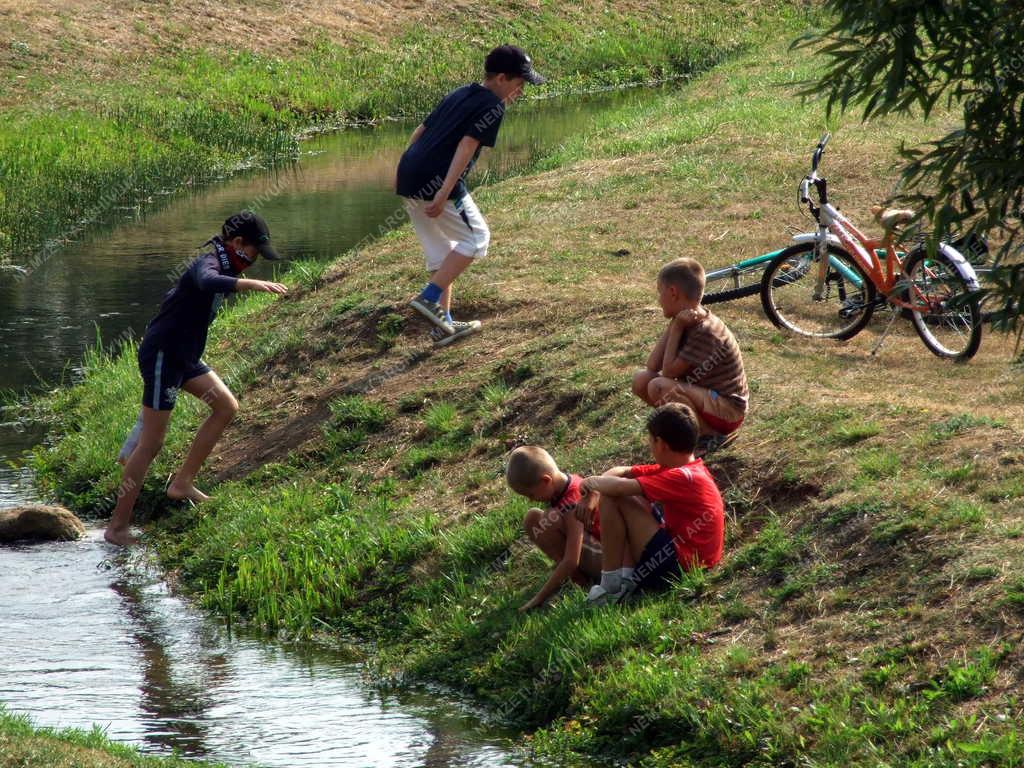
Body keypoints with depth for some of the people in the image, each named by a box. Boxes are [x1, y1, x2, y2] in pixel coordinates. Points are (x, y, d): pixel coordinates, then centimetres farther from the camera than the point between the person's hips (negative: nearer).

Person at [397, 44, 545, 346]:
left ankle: (444, 324, 18)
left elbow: (421, 130, 24)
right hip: (435, 181, -9)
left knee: (441, 252, 17)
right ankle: (429, 298, -8)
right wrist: (445, 192, -23)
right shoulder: (492, 106, -6)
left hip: (408, 179, 9)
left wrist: (403, 173, 29)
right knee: (475, 239, 2)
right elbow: (467, 145, -17)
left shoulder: (459, 95, 21)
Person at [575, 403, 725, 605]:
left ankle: (612, 586, -8)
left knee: (612, 499, -11)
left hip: (679, 564, -10)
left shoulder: (683, 478, -19)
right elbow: (621, 473, 14)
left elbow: (620, 487, -26)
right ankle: (626, 578, 5)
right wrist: (592, 494, -3)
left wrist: (593, 483, -6)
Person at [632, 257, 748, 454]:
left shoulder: (705, 331, -24)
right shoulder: (685, 322, 4)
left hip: (728, 410, -9)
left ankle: (711, 436, -10)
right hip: (706, 396, 9)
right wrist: (674, 325, -9)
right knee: (641, 380, 0)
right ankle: (694, 425, 7)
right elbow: (652, 366, -3)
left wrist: (676, 327, -19)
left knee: (659, 387, -29)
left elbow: (669, 371, -23)